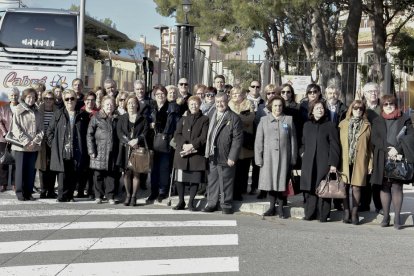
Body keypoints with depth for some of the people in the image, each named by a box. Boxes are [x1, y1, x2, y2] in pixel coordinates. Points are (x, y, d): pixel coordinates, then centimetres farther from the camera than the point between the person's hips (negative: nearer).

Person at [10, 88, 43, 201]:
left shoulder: (37, 113, 11)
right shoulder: (18, 111, 0)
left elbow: (41, 130, 7)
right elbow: (16, 129, -7)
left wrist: (35, 141, -9)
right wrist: (25, 141, -14)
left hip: (34, 147, 3)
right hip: (20, 146, -3)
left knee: (31, 170, 5)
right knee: (21, 169, -1)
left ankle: (28, 192, 12)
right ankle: (20, 192, 7)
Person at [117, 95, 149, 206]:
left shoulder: (143, 119, 10)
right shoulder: (122, 118, 13)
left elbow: (145, 133, 1)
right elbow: (119, 132, 2)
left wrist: (137, 140, -17)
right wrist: (129, 141, -13)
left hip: (138, 148, -1)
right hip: (125, 148, 1)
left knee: (136, 173, -2)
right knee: (127, 172, 0)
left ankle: (134, 196, 3)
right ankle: (128, 195, 8)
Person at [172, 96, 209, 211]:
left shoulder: (204, 119, 6)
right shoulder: (183, 119, 17)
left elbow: (204, 137, -4)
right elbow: (177, 134, 8)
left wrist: (192, 145, -16)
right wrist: (184, 144, -11)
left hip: (197, 153, -3)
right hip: (182, 153, 3)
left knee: (195, 179, -1)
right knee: (179, 178, 0)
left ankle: (191, 202, 11)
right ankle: (181, 201, 13)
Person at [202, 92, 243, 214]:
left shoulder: (234, 118, -8)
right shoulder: (212, 116, 13)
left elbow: (237, 139, -11)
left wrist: (232, 157, -15)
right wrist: (207, 152, 10)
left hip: (225, 157, -6)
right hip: (212, 157, 6)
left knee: (225, 182, 3)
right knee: (212, 181, 12)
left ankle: (226, 205, 15)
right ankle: (211, 203, 21)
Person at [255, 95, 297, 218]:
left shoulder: (289, 120, 6)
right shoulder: (264, 120, 6)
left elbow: (293, 140, 6)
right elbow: (259, 141, 5)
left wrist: (293, 158, 2)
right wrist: (258, 158, -1)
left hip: (284, 157, 0)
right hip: (268, 157, 1)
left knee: (282, 182, 1)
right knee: (270, 181, 3)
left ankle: (280, 208, 11)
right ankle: (272, 207, 14)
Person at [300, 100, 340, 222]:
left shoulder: (330, 125, 2)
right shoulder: (307, 125, 15)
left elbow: (334, 145, -1)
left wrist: (333, 163, -8)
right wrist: (302, 152, 8)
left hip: (324, 162, -3)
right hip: (309, 162, 3)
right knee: (309, 189, 0)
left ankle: (323, 215, 3)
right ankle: (309, 214, 9)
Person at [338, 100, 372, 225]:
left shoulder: (367, 126, 9)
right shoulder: (343, 124, 9)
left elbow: (370, 146, 8)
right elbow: (338, 143, 6)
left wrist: (370, 163, 2)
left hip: (360, 162, -1)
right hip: (345, 161, 1)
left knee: (356, 187, -4)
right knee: (345, 187, 1)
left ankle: (354, 213, 3)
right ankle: (346, 212, 8)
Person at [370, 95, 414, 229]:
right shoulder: (377, 121, 14)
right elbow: (374, 138, 2)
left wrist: (398, 150, -14)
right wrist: (388, 149, -13)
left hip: (400, 159, -2)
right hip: (383, 159, 2)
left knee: (397, 187, -5)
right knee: (385, 187, 3)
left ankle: (397, 217, -1)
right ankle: (386, 216, 9)